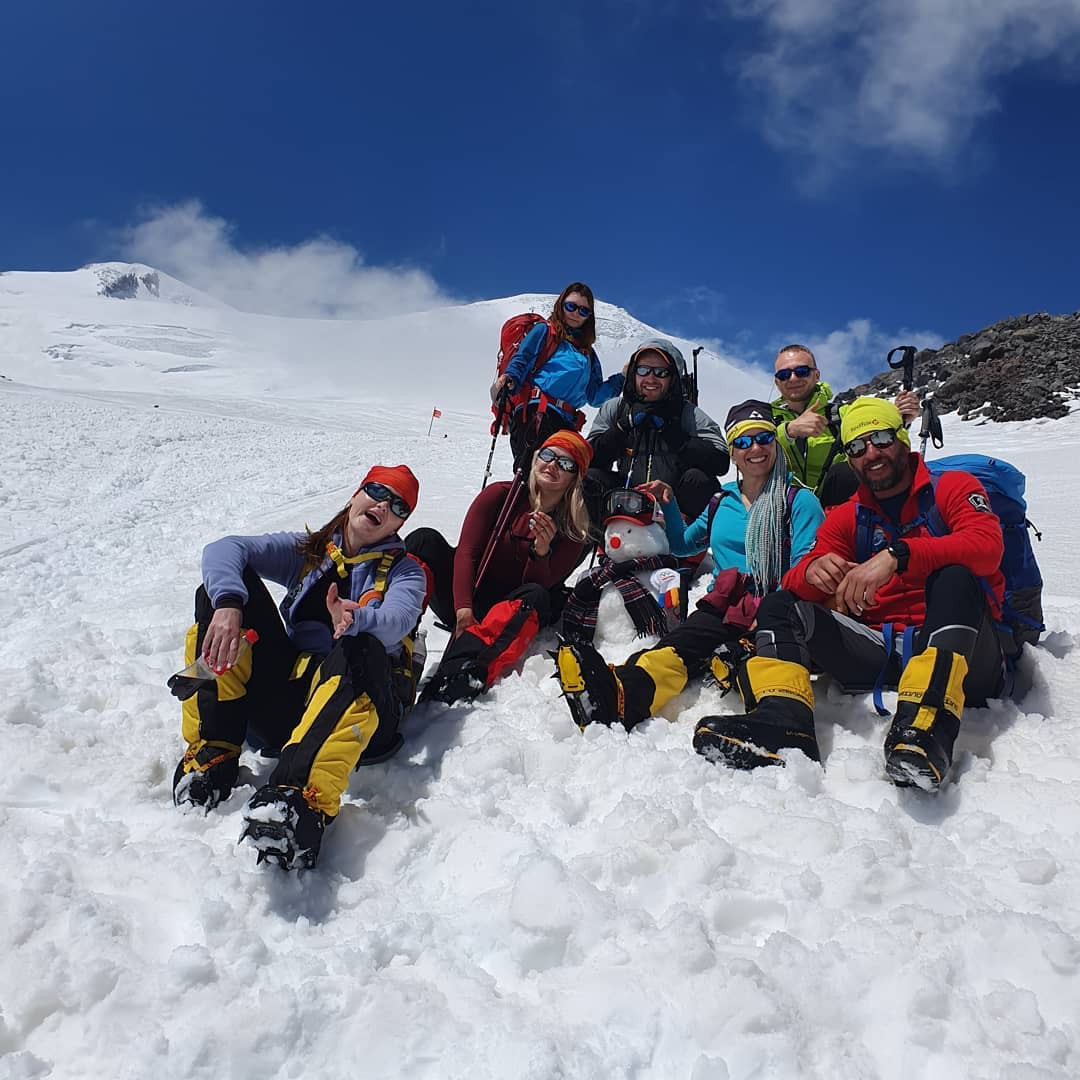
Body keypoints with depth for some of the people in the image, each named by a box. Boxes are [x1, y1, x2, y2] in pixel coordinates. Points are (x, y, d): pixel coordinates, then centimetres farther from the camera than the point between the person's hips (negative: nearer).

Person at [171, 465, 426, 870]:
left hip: (356, 704, -3)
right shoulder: (308, 550, 20)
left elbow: (397, 620, -12)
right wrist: (227, 604, -22)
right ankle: (213, 752, -17)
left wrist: (356, 621, -36)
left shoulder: (404, 571, 14)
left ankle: (303, 798, -54)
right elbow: (224, 550, 1)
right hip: (282, 696, 3)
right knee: (223, 588, -9)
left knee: (361, 649, -36)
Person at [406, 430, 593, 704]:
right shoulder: (500, 495, -2)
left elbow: (539, 585, -8)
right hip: (464, 597, 1)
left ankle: (462, 672, -52)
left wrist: (541, 552, -29)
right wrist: (463, 608, -25)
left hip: (510, 609, 0)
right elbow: (466, 552, -11)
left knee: (537, 597, -33)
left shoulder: (573, 530, -2)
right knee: (425, 540, -21)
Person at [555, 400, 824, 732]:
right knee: (673, 648, -32)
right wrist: (669, 504, 20)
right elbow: (682, 545, 35)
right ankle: (618, 698, -60)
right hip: (722, 608, 2)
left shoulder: (799, 501, 6)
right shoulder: (723, 501, 22)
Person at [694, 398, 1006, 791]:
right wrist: (812, 572, -22)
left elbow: (988, 545, -18)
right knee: (778, 605, -9)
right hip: (881, 652, 4)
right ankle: (782, 721, -36)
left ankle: (926, 726, -48)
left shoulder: (952, 488, 4)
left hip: (958, 650, -3)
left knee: (954, 576, -32)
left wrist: (897, 555, -31)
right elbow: (795, 585, 3)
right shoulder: (847, 518, 15)